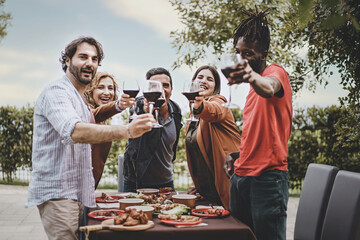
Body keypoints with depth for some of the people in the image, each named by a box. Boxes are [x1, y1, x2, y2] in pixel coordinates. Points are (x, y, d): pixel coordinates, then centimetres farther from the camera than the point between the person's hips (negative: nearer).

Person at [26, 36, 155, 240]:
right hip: (57, 193, -10)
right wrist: (127, 130, -43)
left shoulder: (81, 99, 20)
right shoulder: (57, 91, -14)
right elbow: (75, 131, -33)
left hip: (77, 192, 10)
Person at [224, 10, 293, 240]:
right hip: (241, 175, 8)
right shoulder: (253, 84, 20)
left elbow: (269, 88, -33)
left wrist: (253, 77, -53)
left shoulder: (276, 72, -6)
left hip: (268, 177, -8)